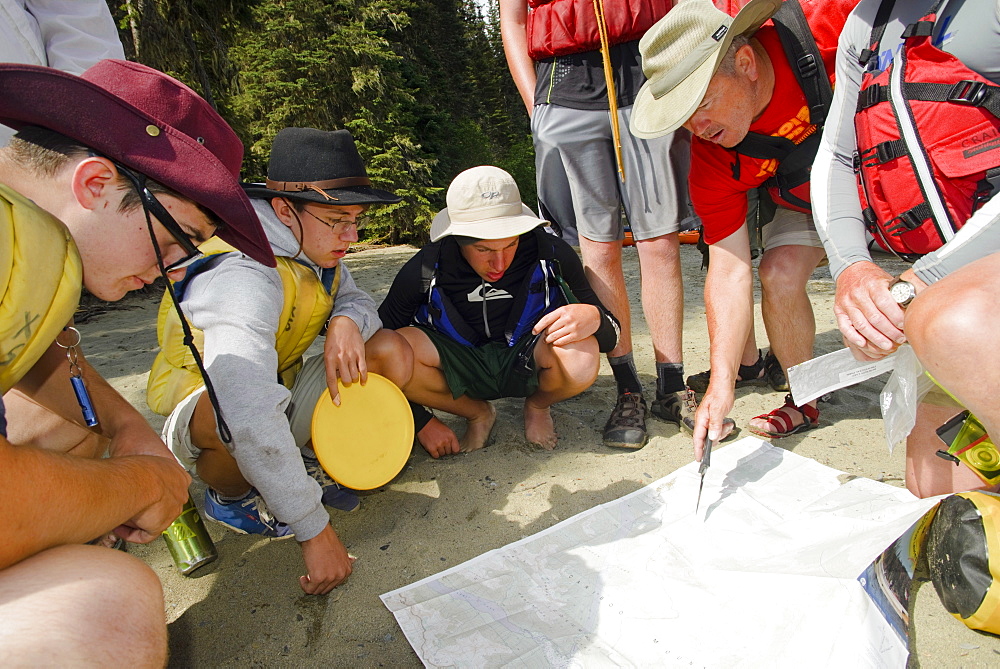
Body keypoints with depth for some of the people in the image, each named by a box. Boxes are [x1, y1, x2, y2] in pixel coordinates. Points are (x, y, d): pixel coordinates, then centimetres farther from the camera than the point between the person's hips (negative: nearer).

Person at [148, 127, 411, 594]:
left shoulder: (315, 248, -7)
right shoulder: (243, 275, -34)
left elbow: (356, 301, 5)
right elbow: (249, 414, -44)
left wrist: (347, 322, -23)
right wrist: (315, 530, -41)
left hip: (280, 396, 7)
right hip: (197, 410, -6)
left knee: (391, 352, -12)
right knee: (229, 414, -43)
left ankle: (306, 462, 5)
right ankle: (229, 497, -7)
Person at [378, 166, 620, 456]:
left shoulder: (552, 254, -20)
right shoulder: (423, 271, -21)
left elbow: (611, 334, -12)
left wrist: (593, 319, -38)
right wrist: (422, 422, -12)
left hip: (527, 359, -1)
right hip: (461, 365, 1)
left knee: (581, 358, -35)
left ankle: (537, 405, 4)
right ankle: (477, 414, 1)